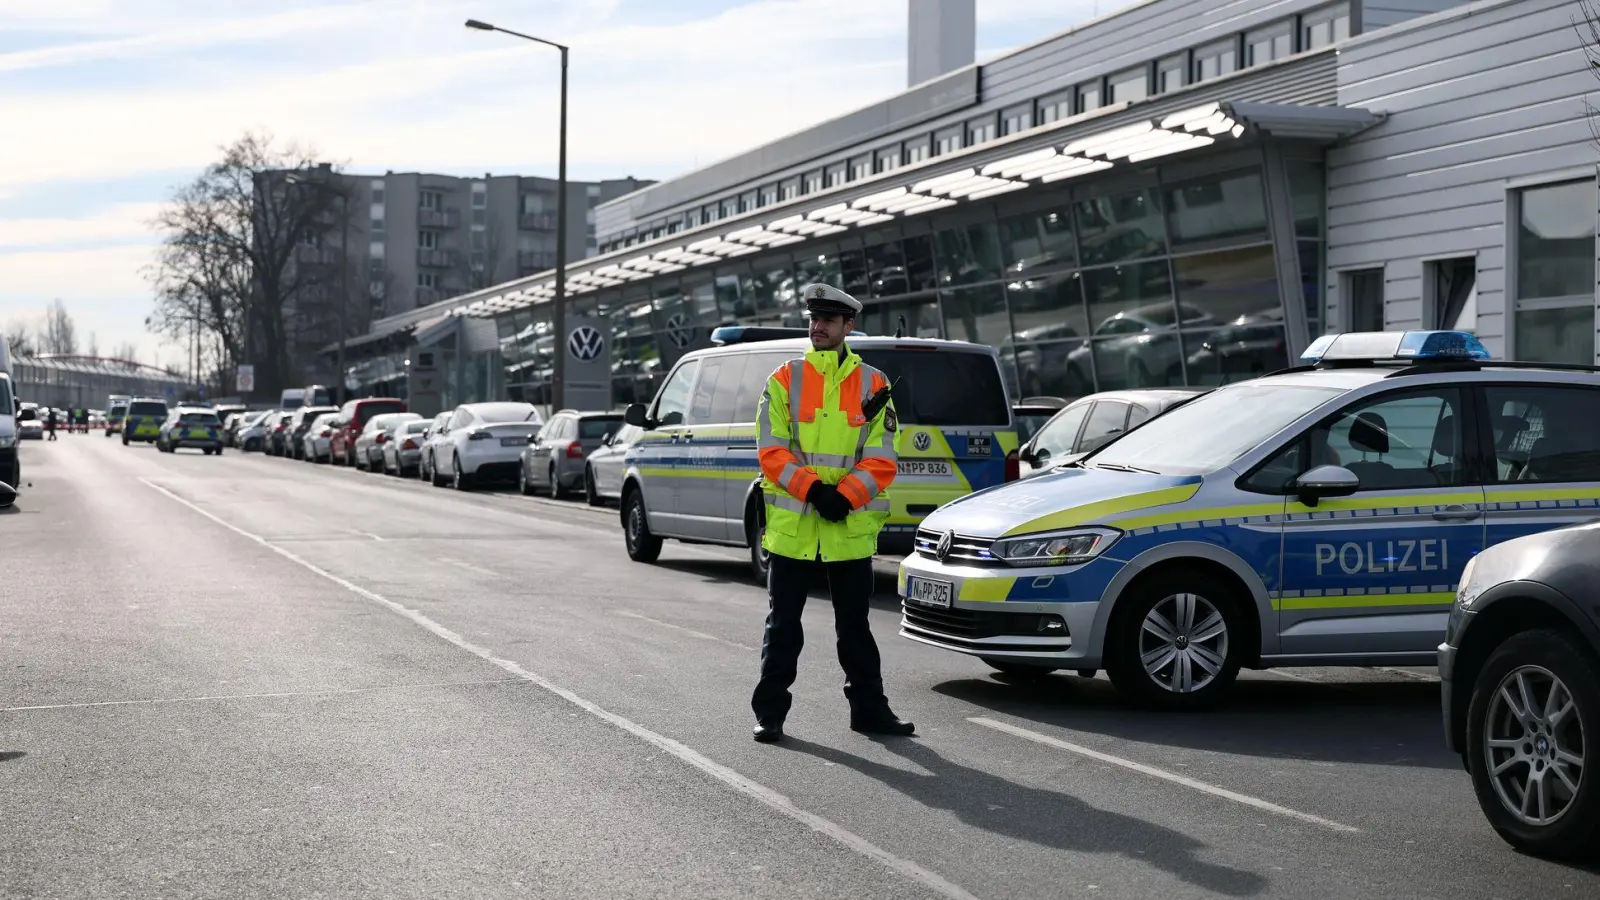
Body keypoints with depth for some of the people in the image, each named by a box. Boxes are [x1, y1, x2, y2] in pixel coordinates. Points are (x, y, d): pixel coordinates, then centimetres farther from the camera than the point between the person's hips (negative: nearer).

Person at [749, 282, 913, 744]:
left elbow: (881, 458, -1)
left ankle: (869, 708, 20)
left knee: (855, 624, 11)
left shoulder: (872, 385, 3)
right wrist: (812, 489, -17)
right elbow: (772, 451, -4)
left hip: (851, 525, 1)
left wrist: (844, 496, -15)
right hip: (791, 524, 0)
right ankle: (769, 713, 12)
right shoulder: (784, 380, 2)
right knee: (782, 624, 5)